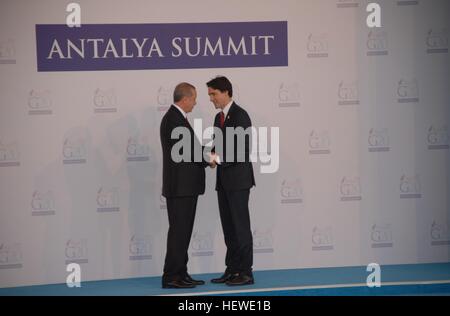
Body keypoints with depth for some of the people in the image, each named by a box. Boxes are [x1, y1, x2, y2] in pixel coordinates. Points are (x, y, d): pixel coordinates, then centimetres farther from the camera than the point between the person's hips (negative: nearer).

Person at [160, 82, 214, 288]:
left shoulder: (177, 117, 16)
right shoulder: (174, 119, -16)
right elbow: (187, 150, -19)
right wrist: (208, 160, -5)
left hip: (185, 186, 10)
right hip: (180, 186, -10)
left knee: (183, 231, 12)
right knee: (178, 231, -7)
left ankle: (180, 274, 17)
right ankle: (171, 277, -4)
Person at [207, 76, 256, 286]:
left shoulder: (240, 115, -12)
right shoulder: (219, 117, 16)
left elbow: (243, 149, -18)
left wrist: (218, 158, -21)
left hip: (238, 179, -9)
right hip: (224, 181, 9)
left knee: (240, 226, -6)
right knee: (228, 227, 10)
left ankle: (246, 272, -2)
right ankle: (232, 270, 15)